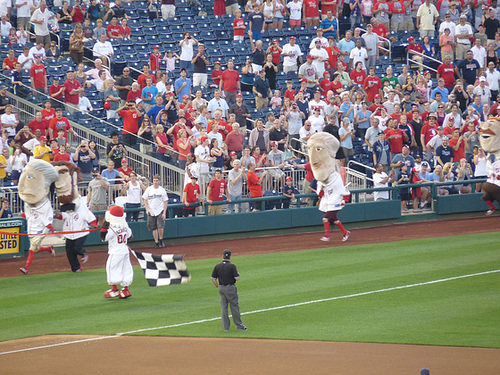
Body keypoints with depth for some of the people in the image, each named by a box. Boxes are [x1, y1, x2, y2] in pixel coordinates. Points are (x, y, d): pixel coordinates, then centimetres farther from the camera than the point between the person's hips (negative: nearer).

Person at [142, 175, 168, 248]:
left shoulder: (162, 190, 1)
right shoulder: (149, 189, 3)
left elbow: (166, 202, 3)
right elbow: (145, 199, 8)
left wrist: (164, 213, -5)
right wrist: (147, 209, -4)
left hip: (160, 211, -2)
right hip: (151, 212, 2)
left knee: (160, 227, -15)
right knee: (154, 228, 4)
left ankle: (161, 240, 5)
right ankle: (156, 242, 15)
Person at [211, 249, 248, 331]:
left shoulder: (217, 266, 0)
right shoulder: (232, 266, -14)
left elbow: (213, 279, 0)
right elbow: (237, 278, -16)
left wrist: (218, 287, 13)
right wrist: (237, 274, 6)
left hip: (221, 288, 4)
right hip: (230, 288, -4)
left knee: (224, 307, 11)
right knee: (234, 306, 4)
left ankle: (225, 327, 11)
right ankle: (239, 325, 10)